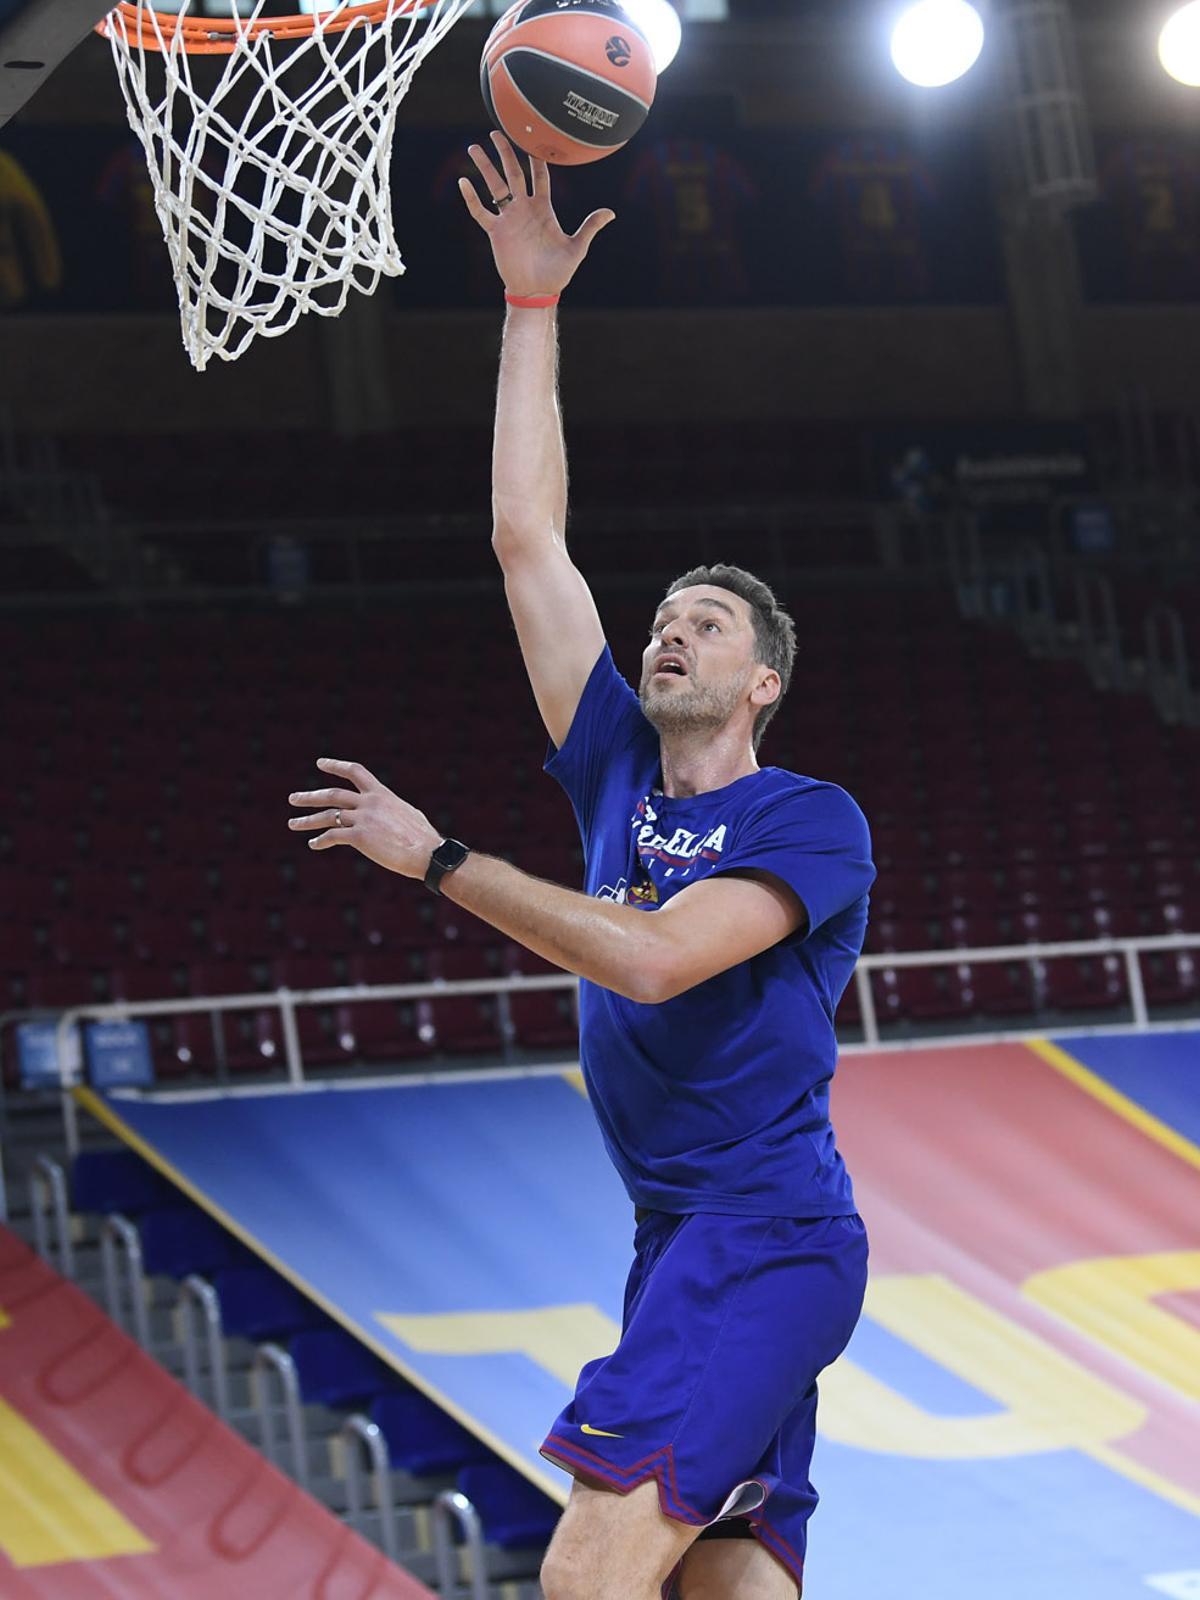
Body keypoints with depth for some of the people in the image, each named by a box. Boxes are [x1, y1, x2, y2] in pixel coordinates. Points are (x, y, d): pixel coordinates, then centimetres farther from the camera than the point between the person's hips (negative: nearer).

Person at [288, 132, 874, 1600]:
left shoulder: (811, 823, -6)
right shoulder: (622, 775, 13)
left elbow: (653, 958, -22)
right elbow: (526, 536, 11)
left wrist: (438, 859, -17)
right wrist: (533, 304, 9)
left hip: (766, 1241, -8)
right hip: (678, 1243, 8)